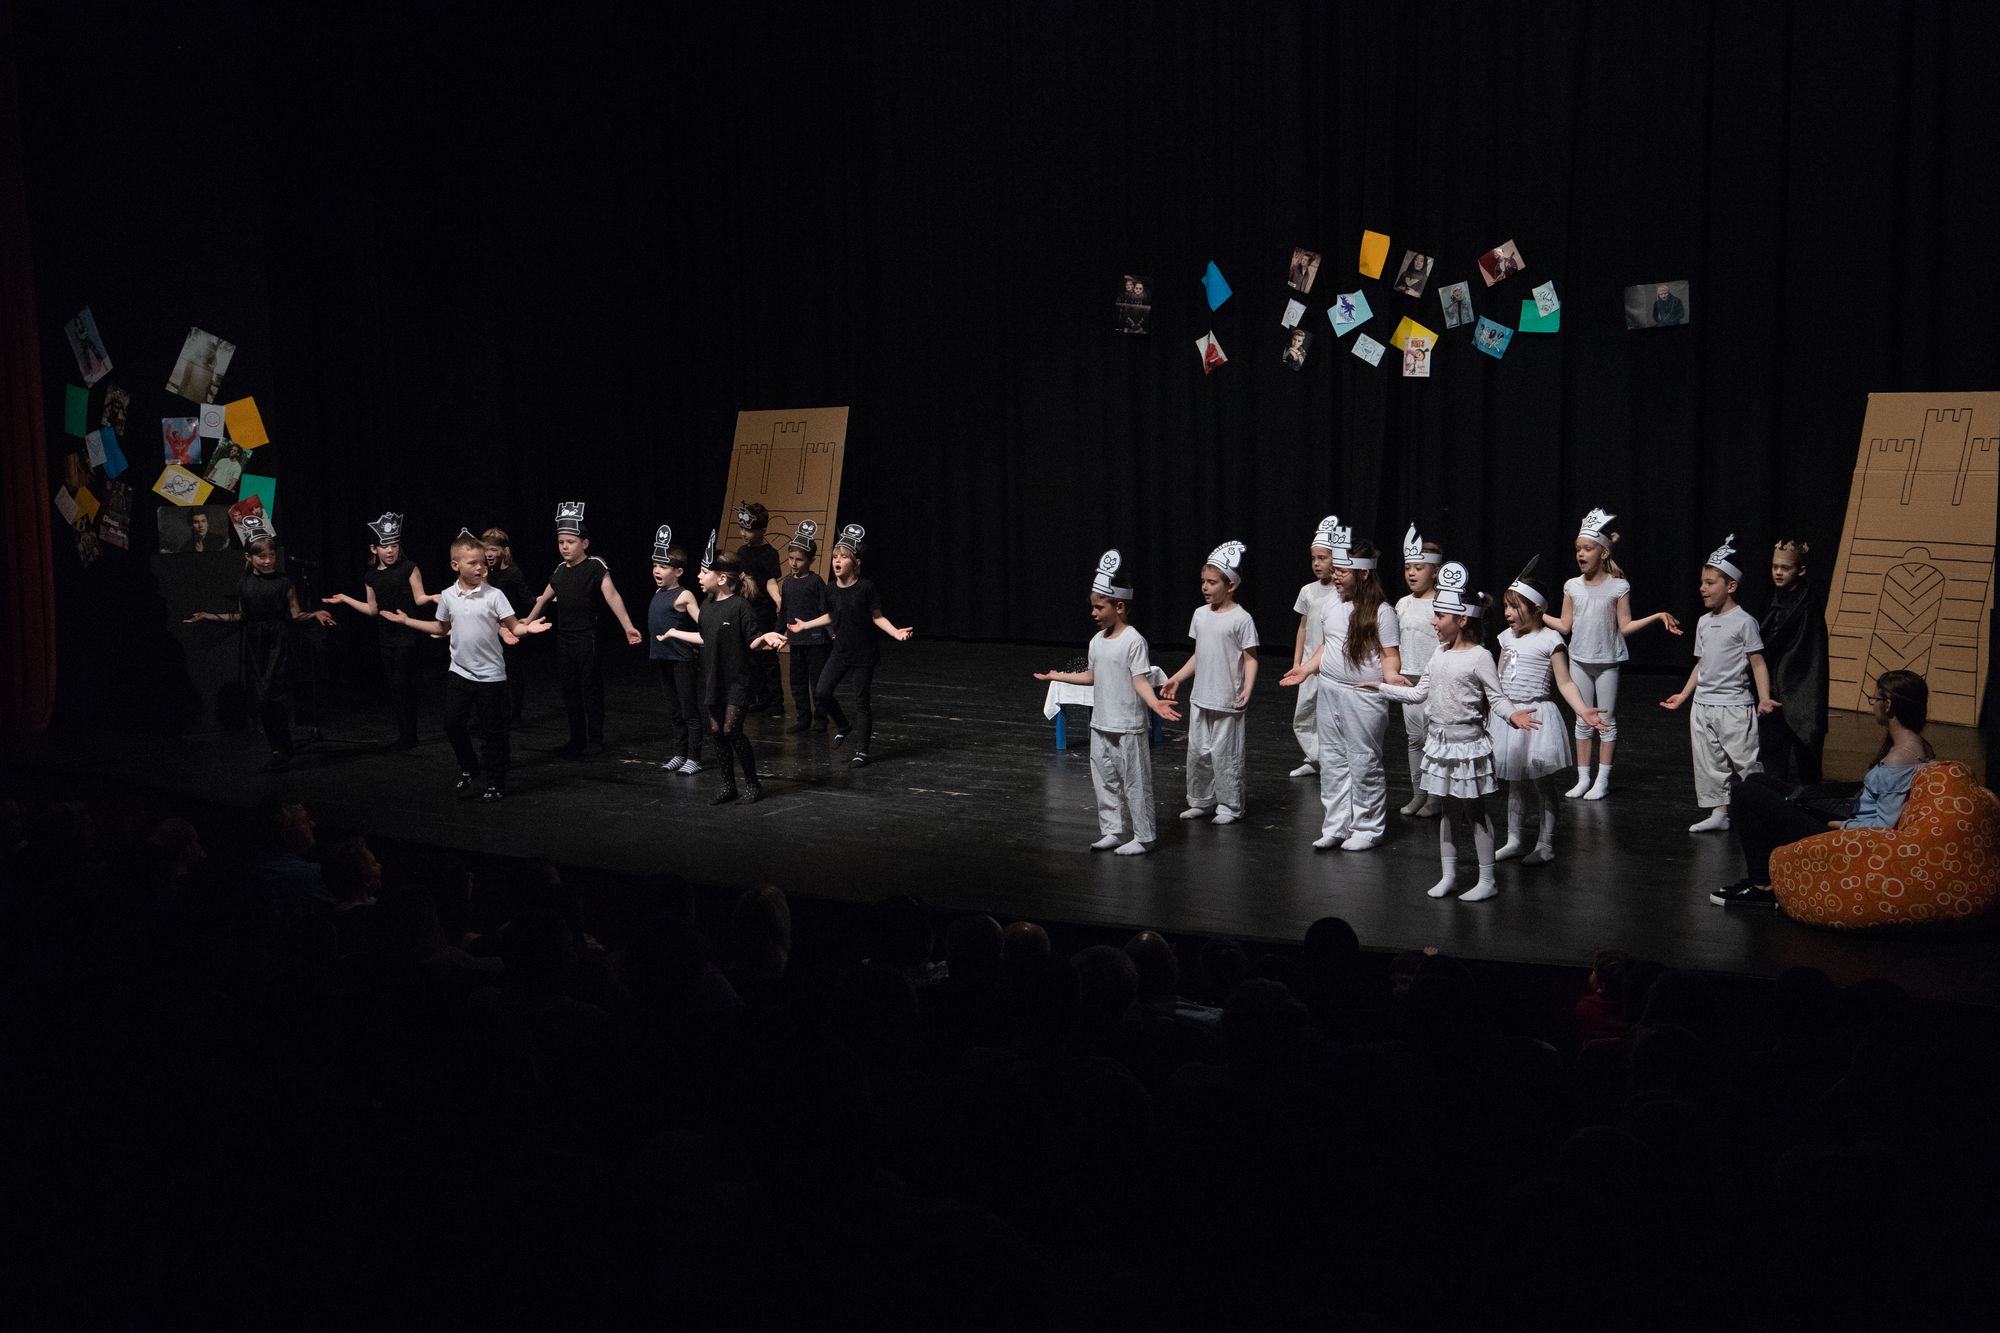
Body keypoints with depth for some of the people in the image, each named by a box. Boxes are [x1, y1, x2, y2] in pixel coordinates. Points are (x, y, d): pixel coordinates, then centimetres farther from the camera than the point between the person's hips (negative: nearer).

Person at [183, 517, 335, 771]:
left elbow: (295, 615, -1)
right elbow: (240, 617, 14)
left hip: (278, 645, -4)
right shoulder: (244, 586, 5)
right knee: (258, 699, 4)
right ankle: (278, 748, 14)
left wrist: (315, 614, -18)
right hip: (254, 645, 4)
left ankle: (281, 749, -3)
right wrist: (207, 616, 14)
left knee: (271, 696, -13)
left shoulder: (285, 582, -5)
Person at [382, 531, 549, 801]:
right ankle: (469, 770, 30)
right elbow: (441, 627, 17)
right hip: (459, 672, 4)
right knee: (453, 724, 8)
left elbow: (513, 627, -13)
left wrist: (527, 627, -34)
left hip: (490, 675, -4)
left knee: (492, 731, 2)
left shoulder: (494, 595, -11)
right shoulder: (448, 596, 2)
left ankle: (495, 783, 15)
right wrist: (406, 621, 18)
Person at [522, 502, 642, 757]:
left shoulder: (595, 566, -10)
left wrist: (628, 626, -30)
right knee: (570, 690, 10)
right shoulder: (560, 571, 9)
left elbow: (612, 596, -20)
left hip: (587, 638, -6)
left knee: (591, 688, 1)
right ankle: (577, 739, 18)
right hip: (564, 638, 6)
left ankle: (595, 739, 9)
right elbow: (543, 600, 21)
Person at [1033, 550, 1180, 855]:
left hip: (1128, 728, -8)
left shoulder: (1134, 641, -15)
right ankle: (1113, 831, 24)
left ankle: (1142, 837, 9)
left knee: (1134, 782, 0)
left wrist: (1155, 703, -36)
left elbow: (1140, 680, -20)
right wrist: (1059, 676, 22)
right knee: (1104, 781, 13)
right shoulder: (1097, 641, 8)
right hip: (1100, 726, 8)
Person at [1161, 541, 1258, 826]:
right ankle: (1201, 801, 24)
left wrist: (1248, 688, -24)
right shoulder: (1200, 614, 8)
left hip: (1227, 702, -7)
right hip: (1200, 698, 7)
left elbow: (1250, 658, -11)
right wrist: (1177, 678, 14)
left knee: (1224, 753, 0)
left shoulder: (1241, 619, -12)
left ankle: (1229, 806, 12)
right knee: (1197, 752, 11)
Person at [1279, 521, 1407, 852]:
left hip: (1364, 697, -7)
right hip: (1329, 691, 7)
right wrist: (1307, 668, 10)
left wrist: (1391, 676, -29)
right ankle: (1336, 826, 20)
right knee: (1332, 760, 11)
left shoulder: (1381, 611, -12)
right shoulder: (1332, 604, 7)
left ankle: (1367, 828, 15)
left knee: (1363, 763, 2)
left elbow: (1390, 654, -10)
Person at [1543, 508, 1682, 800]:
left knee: (1607, 721, 4)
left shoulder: (1618, 587, -8)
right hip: (1580, 660, 3)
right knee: (1583, 721, 8)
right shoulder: (1572, 587, 2)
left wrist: (1657, 616, -16)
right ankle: (1583, 779, 16)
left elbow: (1625, 627, -6)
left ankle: (1602, 781, 10)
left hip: (1608, 661, -3)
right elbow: (1565, 626, 8)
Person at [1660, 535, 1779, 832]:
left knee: (1745, 762, -6)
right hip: (1703, 706, 7)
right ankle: (1719, 813, 17)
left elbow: (1757, 663, -10)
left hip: (1733, 707, -7)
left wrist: (1764, 698, -20)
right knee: (1709, 764, 10)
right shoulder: (1704, 622, 11)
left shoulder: (1743, 621, -9)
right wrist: (1684, 695, 18)